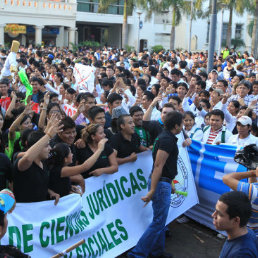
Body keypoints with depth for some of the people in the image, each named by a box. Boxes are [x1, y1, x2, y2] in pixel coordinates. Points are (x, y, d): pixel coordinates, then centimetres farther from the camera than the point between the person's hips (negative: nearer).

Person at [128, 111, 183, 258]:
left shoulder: (167, 137, 14)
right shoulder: (167, 139, -18)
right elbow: (158, 166, -23)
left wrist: (169, 183, 28)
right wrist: (152, 191, -25)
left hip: (164, 182, 10)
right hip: (161, 183, -10)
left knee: (160, 221, 18)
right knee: (158, 222, -6)